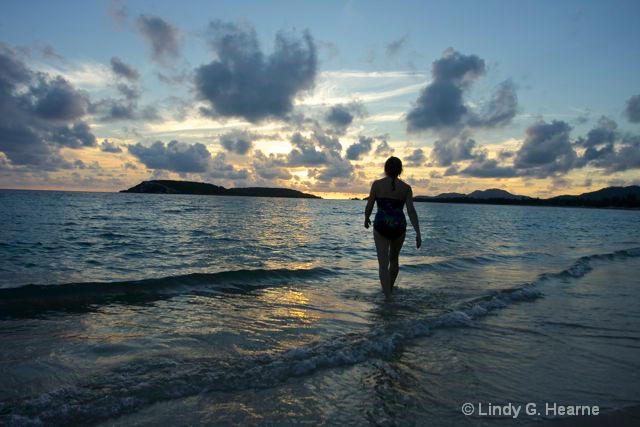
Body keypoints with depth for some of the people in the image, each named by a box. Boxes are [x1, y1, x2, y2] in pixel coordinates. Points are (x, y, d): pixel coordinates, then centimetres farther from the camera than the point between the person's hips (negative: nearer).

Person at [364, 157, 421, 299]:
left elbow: (369, 206, 1)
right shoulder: (406, 187, 0)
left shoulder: (377, 184, -3)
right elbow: (411, 210, -9)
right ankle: (390, 289, 43)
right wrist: (418, 233, -10)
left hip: (381, 227, -2)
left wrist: (366, 219, 21)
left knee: (383, 263, -1)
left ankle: (387, 297, -10)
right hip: (398, 227, 2)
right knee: (394, 259, 24)